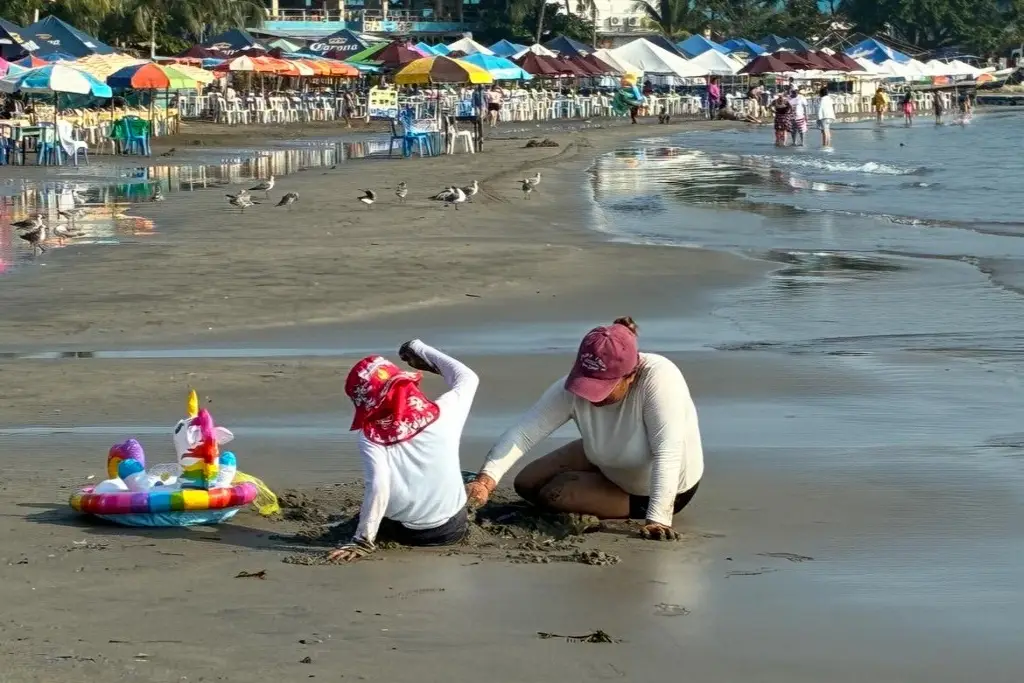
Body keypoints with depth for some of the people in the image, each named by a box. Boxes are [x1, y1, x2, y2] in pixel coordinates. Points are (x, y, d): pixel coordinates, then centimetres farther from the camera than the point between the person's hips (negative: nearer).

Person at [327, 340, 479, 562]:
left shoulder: (370, 438, -17)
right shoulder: (442, 414, -12)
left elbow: (378, 487, -29)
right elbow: (467, 377, 6)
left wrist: (362, 541, -27)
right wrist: (421, 350, 15)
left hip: (402, 533, 1)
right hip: (452, 528, 0)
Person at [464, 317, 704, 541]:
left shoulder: (659, 377, -40)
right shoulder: (572, 389, -26)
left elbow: (667, 453, -43)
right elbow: (523, 432, -30)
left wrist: (658, 519, -50)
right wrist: (485, 481, -45)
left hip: (667, 488, -6)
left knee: (552, 493, -13)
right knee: (527, 483, 6)